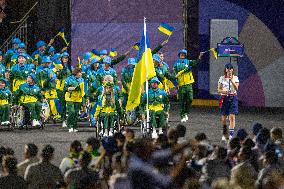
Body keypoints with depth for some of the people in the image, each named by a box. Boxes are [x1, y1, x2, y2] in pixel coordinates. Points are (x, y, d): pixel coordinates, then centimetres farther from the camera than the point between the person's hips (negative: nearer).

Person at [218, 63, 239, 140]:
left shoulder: (235, 78, 3)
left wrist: (232, 80, -21)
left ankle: (231, 134, -12)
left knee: (232, 117, -11)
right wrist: (224, 91, -17)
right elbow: (219, 90, 3)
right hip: (224, 98, 1)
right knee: (223, 117, 5)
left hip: (233, 98, -1)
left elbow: (236, 88, -11)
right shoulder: (222, 78, 4)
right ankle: (225, 134, 24)